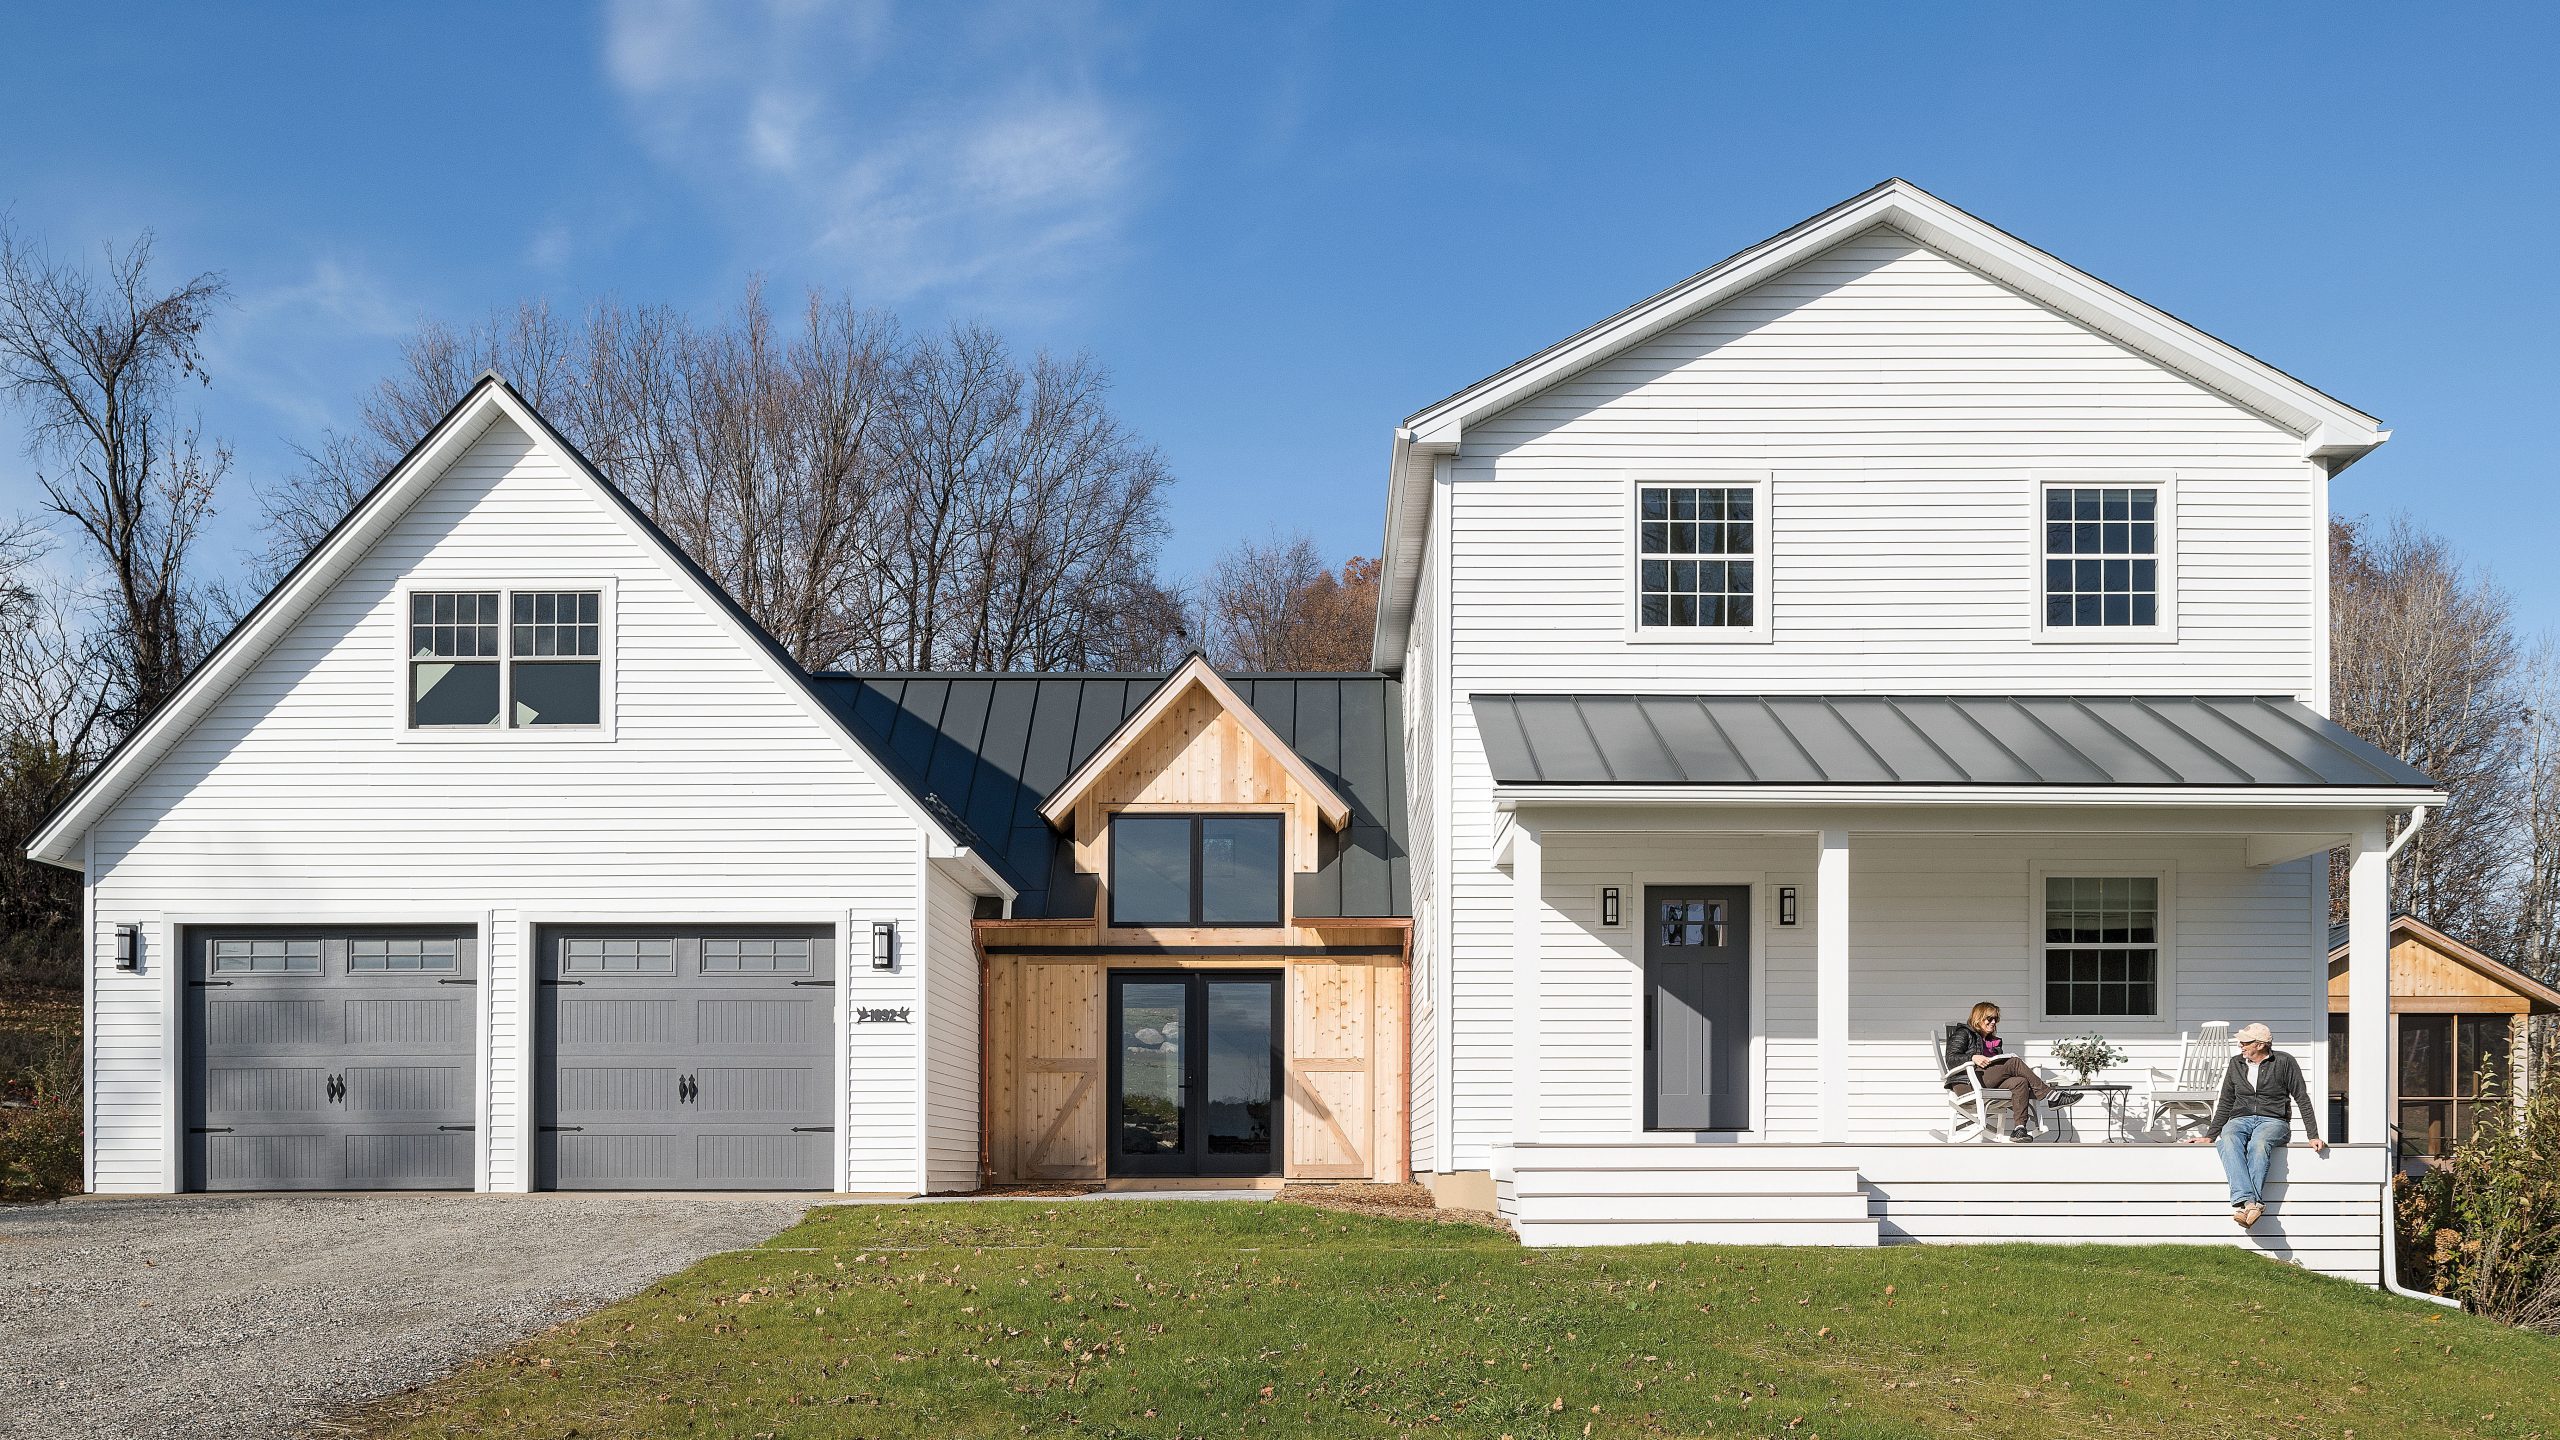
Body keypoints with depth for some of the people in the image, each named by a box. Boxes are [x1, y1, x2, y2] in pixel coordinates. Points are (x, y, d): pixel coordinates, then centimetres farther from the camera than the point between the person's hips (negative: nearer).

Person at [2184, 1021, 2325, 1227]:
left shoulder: (2284, 1062, 4)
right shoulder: (2236, 1064, 16)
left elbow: (2302, 1099, 3)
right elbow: (2225, 1103, 21)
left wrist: (2313, 1136, -4)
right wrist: (2209, 1135, 15)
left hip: (2272, 1120, -3)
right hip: (2239, 1120, 3)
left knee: (2259, 1144, -40)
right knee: (2228, 1141, -35)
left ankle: (2251, 1203, -47)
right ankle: (2246, 1201, -51)